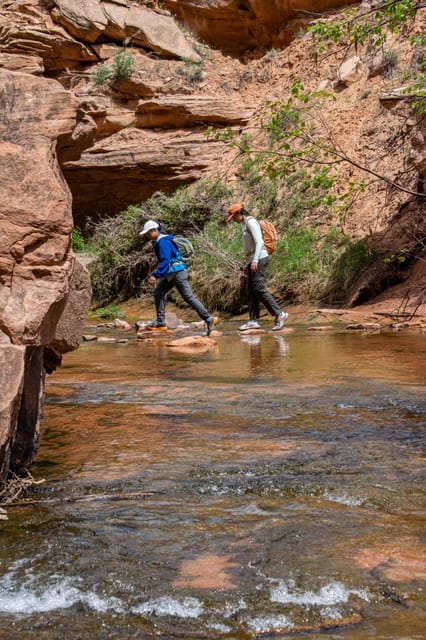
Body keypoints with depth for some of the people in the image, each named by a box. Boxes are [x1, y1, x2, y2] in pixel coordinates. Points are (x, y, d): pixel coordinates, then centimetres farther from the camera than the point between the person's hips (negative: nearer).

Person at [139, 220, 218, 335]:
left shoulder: (163, 242, -16)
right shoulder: (158, 242, 15)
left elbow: (165, 261, -25)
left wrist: (155, 275, -29)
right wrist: (156, 275, 24)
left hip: (177, 273, -10)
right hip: (170, 274, 10)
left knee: (189, 297, -8)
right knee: (158, 293, 9)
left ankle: (209, 319, -6)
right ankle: (160, 323, 11)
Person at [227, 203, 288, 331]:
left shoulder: (251, 222, -7)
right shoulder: (245, 225, 22)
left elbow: (259, 242, -18)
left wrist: (255, 261, -25)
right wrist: (246, 264, 23)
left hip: (259, 258, -10)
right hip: (252, 260, 10)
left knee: (259, 288, -15)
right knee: (250, 290, 4)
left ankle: (279, 314, -13)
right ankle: (253, 320, 2)